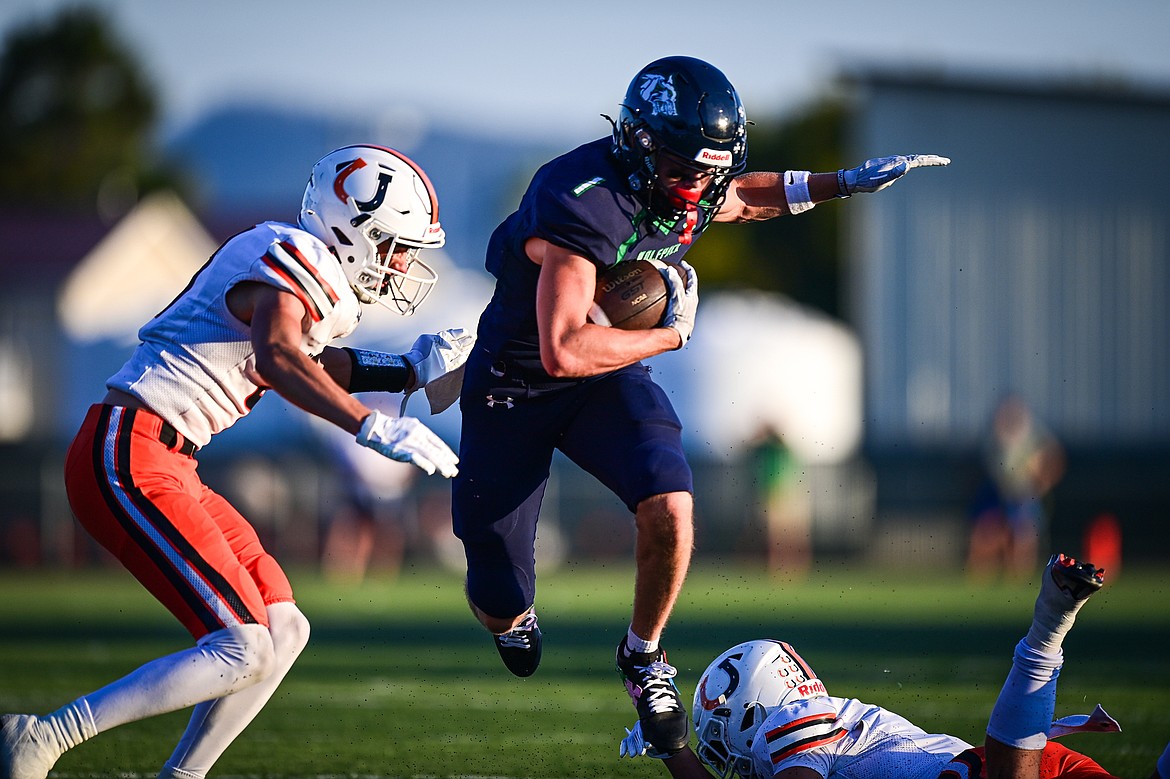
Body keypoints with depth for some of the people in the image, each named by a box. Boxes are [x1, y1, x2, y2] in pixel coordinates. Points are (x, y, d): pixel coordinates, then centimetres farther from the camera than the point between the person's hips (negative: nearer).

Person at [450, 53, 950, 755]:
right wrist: (672, 333, -27)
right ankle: (511, 614, 45)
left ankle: (644, 655, 3)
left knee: (670, 506, -24)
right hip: (516, 386, -5)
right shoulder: (583, 201, -34)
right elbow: (564, 351, -40)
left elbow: (745, 197, 18)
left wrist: (848, 182, 8)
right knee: (501, 605, 3)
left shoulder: (695, 192, -10)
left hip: (608, 380, 5)